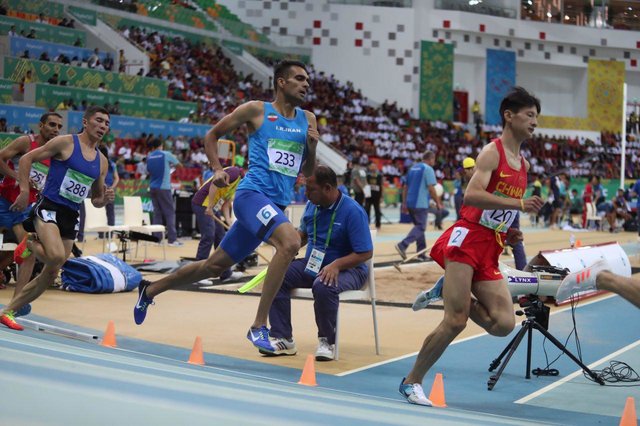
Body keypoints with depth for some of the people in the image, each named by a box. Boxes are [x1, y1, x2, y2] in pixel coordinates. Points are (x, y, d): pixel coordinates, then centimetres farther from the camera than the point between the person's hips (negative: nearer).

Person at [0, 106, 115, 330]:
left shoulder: (102, 162, 15)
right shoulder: (65, 143, -3)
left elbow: (95, 200, 23)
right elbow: (26, 159, -2)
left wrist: (105, 199, 0)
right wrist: (25, 191, -11)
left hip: (71, 218, 7)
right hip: (49, 208, -7)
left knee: (51, 274, 5)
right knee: (57, 256, -30)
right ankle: (30, 244, 3)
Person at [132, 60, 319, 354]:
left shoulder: (307, 120, 14)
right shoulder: (256, 110, 0)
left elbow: (308, 172, 18)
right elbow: (212, 135, 10)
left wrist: (312, 147, -1)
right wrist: (218, 169, -4)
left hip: (277, 204, 7)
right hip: (253, 193, -6)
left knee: (216, 265, 14)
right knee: (290, 241, -32)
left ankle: (149, 291, 34)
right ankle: (259, 326, -28)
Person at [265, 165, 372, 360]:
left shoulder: (353, 212, -19)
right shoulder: (312, 205, 3)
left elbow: (365, 253, -20)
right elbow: (303, 234, 21)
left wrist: (337, 265, -33)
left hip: (346, 269, -7)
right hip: (311, 264, 7)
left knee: (323, 286, -39)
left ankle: (327, 341, -14)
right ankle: (283, 338, -10)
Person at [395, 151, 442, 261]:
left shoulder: (413, 168, 16)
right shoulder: (428, 169, -7)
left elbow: (405, 188, 17)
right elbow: (431, 189, -13)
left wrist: (404, 203, 18)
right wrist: (438, 203, -5)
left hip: (410, 203, 8)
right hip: (420, 204, -8)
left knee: (419, 226, 16)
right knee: (420, 227, -5)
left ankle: (421, 253, 15)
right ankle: (403, 245, -22)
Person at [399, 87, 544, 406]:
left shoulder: (523, 165, 20)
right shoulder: (492, 152, -5)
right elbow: (472, 195, -20)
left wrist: (509, 233, 14)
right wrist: (519, 204, -24)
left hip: (490, 253, 7)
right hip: (467, 239, -7)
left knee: (504, 324, -8)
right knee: (455, 322, -12)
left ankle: (449, 290, 10)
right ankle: (412, 382, 3)